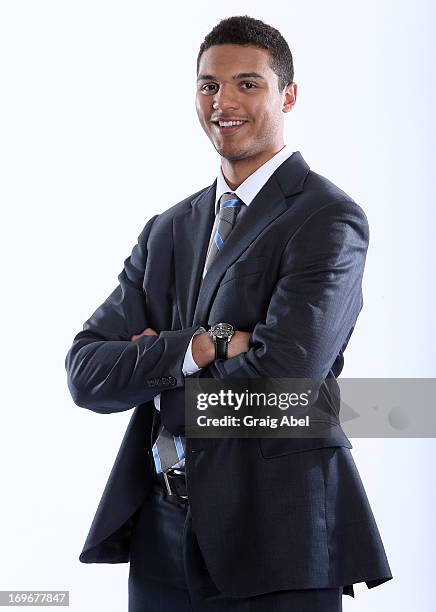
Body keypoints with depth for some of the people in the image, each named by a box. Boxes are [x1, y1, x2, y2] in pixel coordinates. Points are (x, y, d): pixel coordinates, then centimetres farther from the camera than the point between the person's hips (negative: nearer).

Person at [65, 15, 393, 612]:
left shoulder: (328, 219, -8)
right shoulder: (167, 230, 11)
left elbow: (280, 378, -20)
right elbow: (86, 373, 1)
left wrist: (153, 371, -4)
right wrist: (200, 346, -15)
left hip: (274, 536, -5)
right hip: (162, 533, 5)